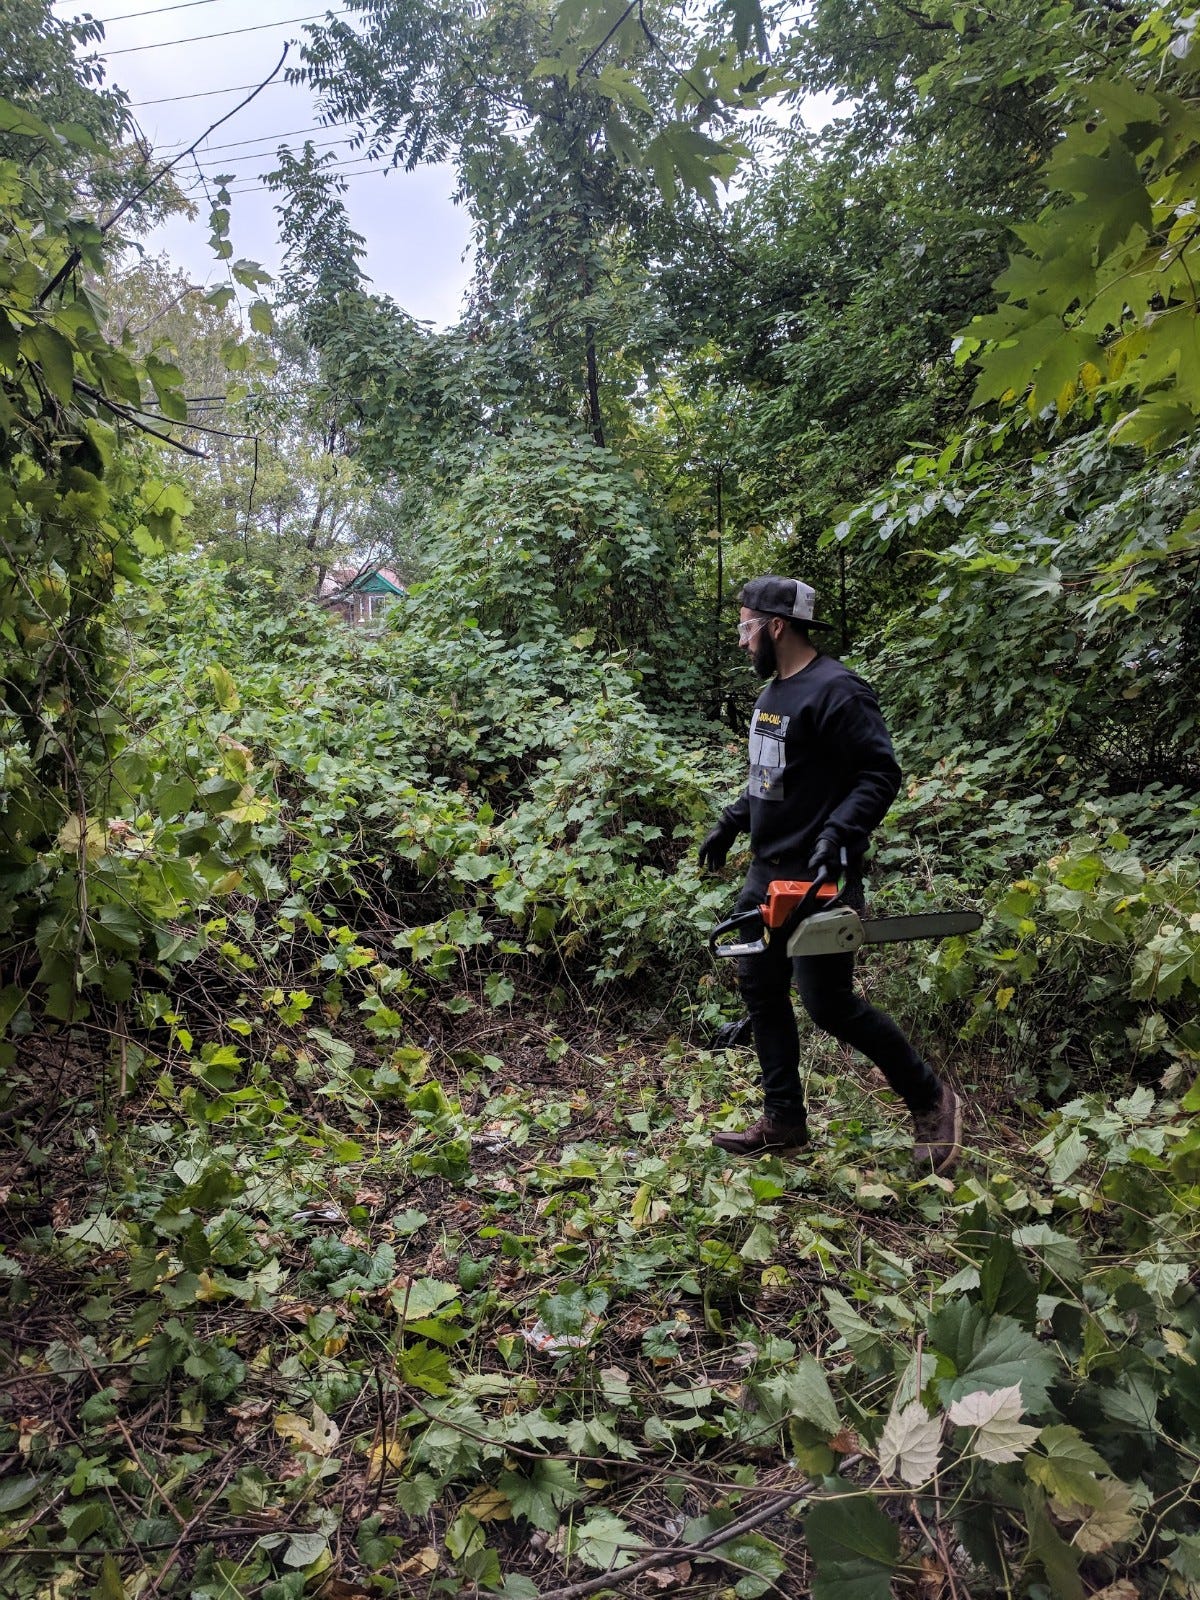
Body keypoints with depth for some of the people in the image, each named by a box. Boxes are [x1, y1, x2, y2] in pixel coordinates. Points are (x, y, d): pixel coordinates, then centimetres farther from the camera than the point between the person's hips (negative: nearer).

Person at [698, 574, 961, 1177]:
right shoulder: (772, 691, 14)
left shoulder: (835, 691, -16)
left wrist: (837, 832, -30)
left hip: (818, 878, -10)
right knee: (760, 989, 11)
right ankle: (783, 1119, 22)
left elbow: (881, 775, -20)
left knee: (829, 1002, -7)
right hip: (766, 873, 10)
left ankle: (930, 1100, 11)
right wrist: (729, 824, 21)